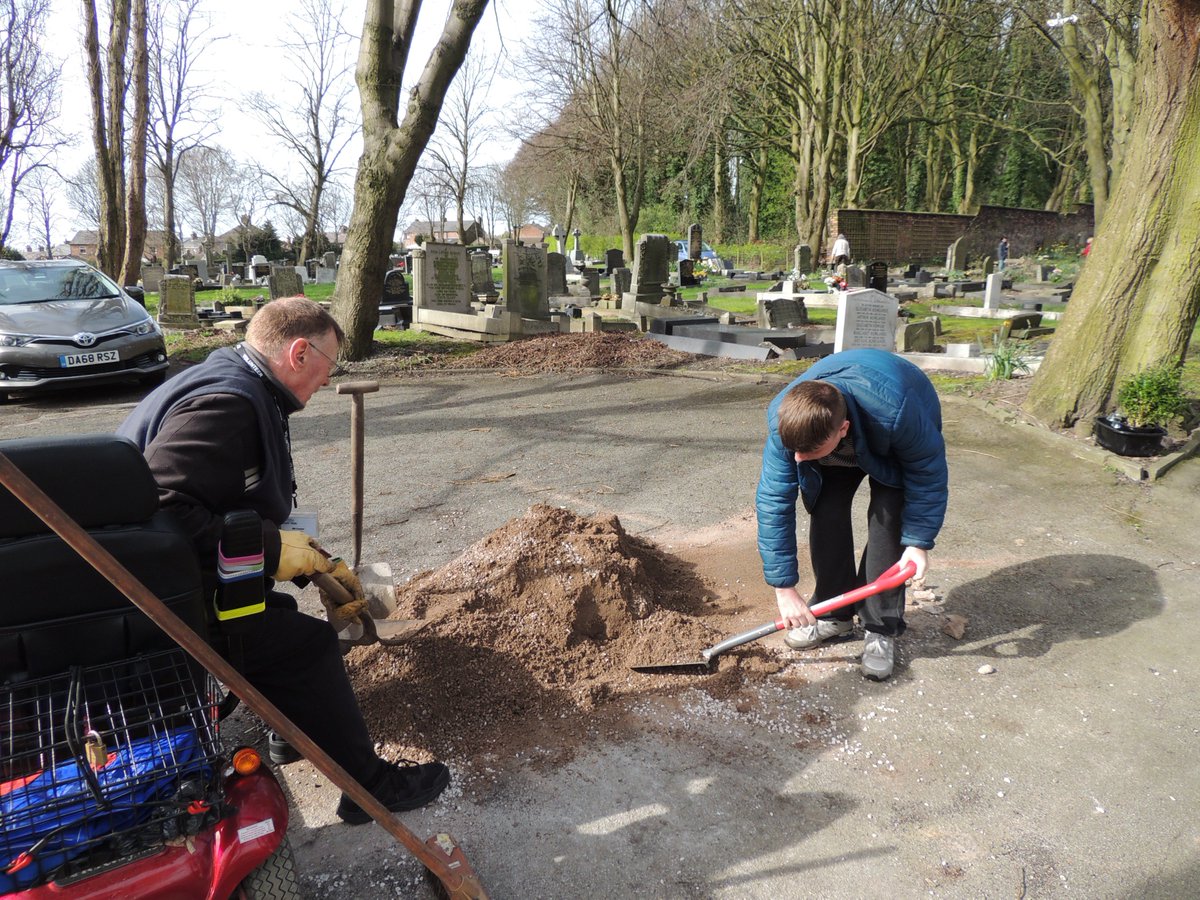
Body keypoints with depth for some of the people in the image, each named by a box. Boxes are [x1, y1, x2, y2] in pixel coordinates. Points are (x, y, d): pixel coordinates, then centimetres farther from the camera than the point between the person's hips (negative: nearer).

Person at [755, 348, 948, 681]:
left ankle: (881, 629, -4)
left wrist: (918, 541, -24)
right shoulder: (784, 420, -37)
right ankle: (834, 613, 8)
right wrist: (784, 588, -29)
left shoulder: (896, 413, -47)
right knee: (826, 509, -11)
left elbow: (928, 472, -26)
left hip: (898, 445, -2)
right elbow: (773, 502, -31)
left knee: (887, 517, -17)